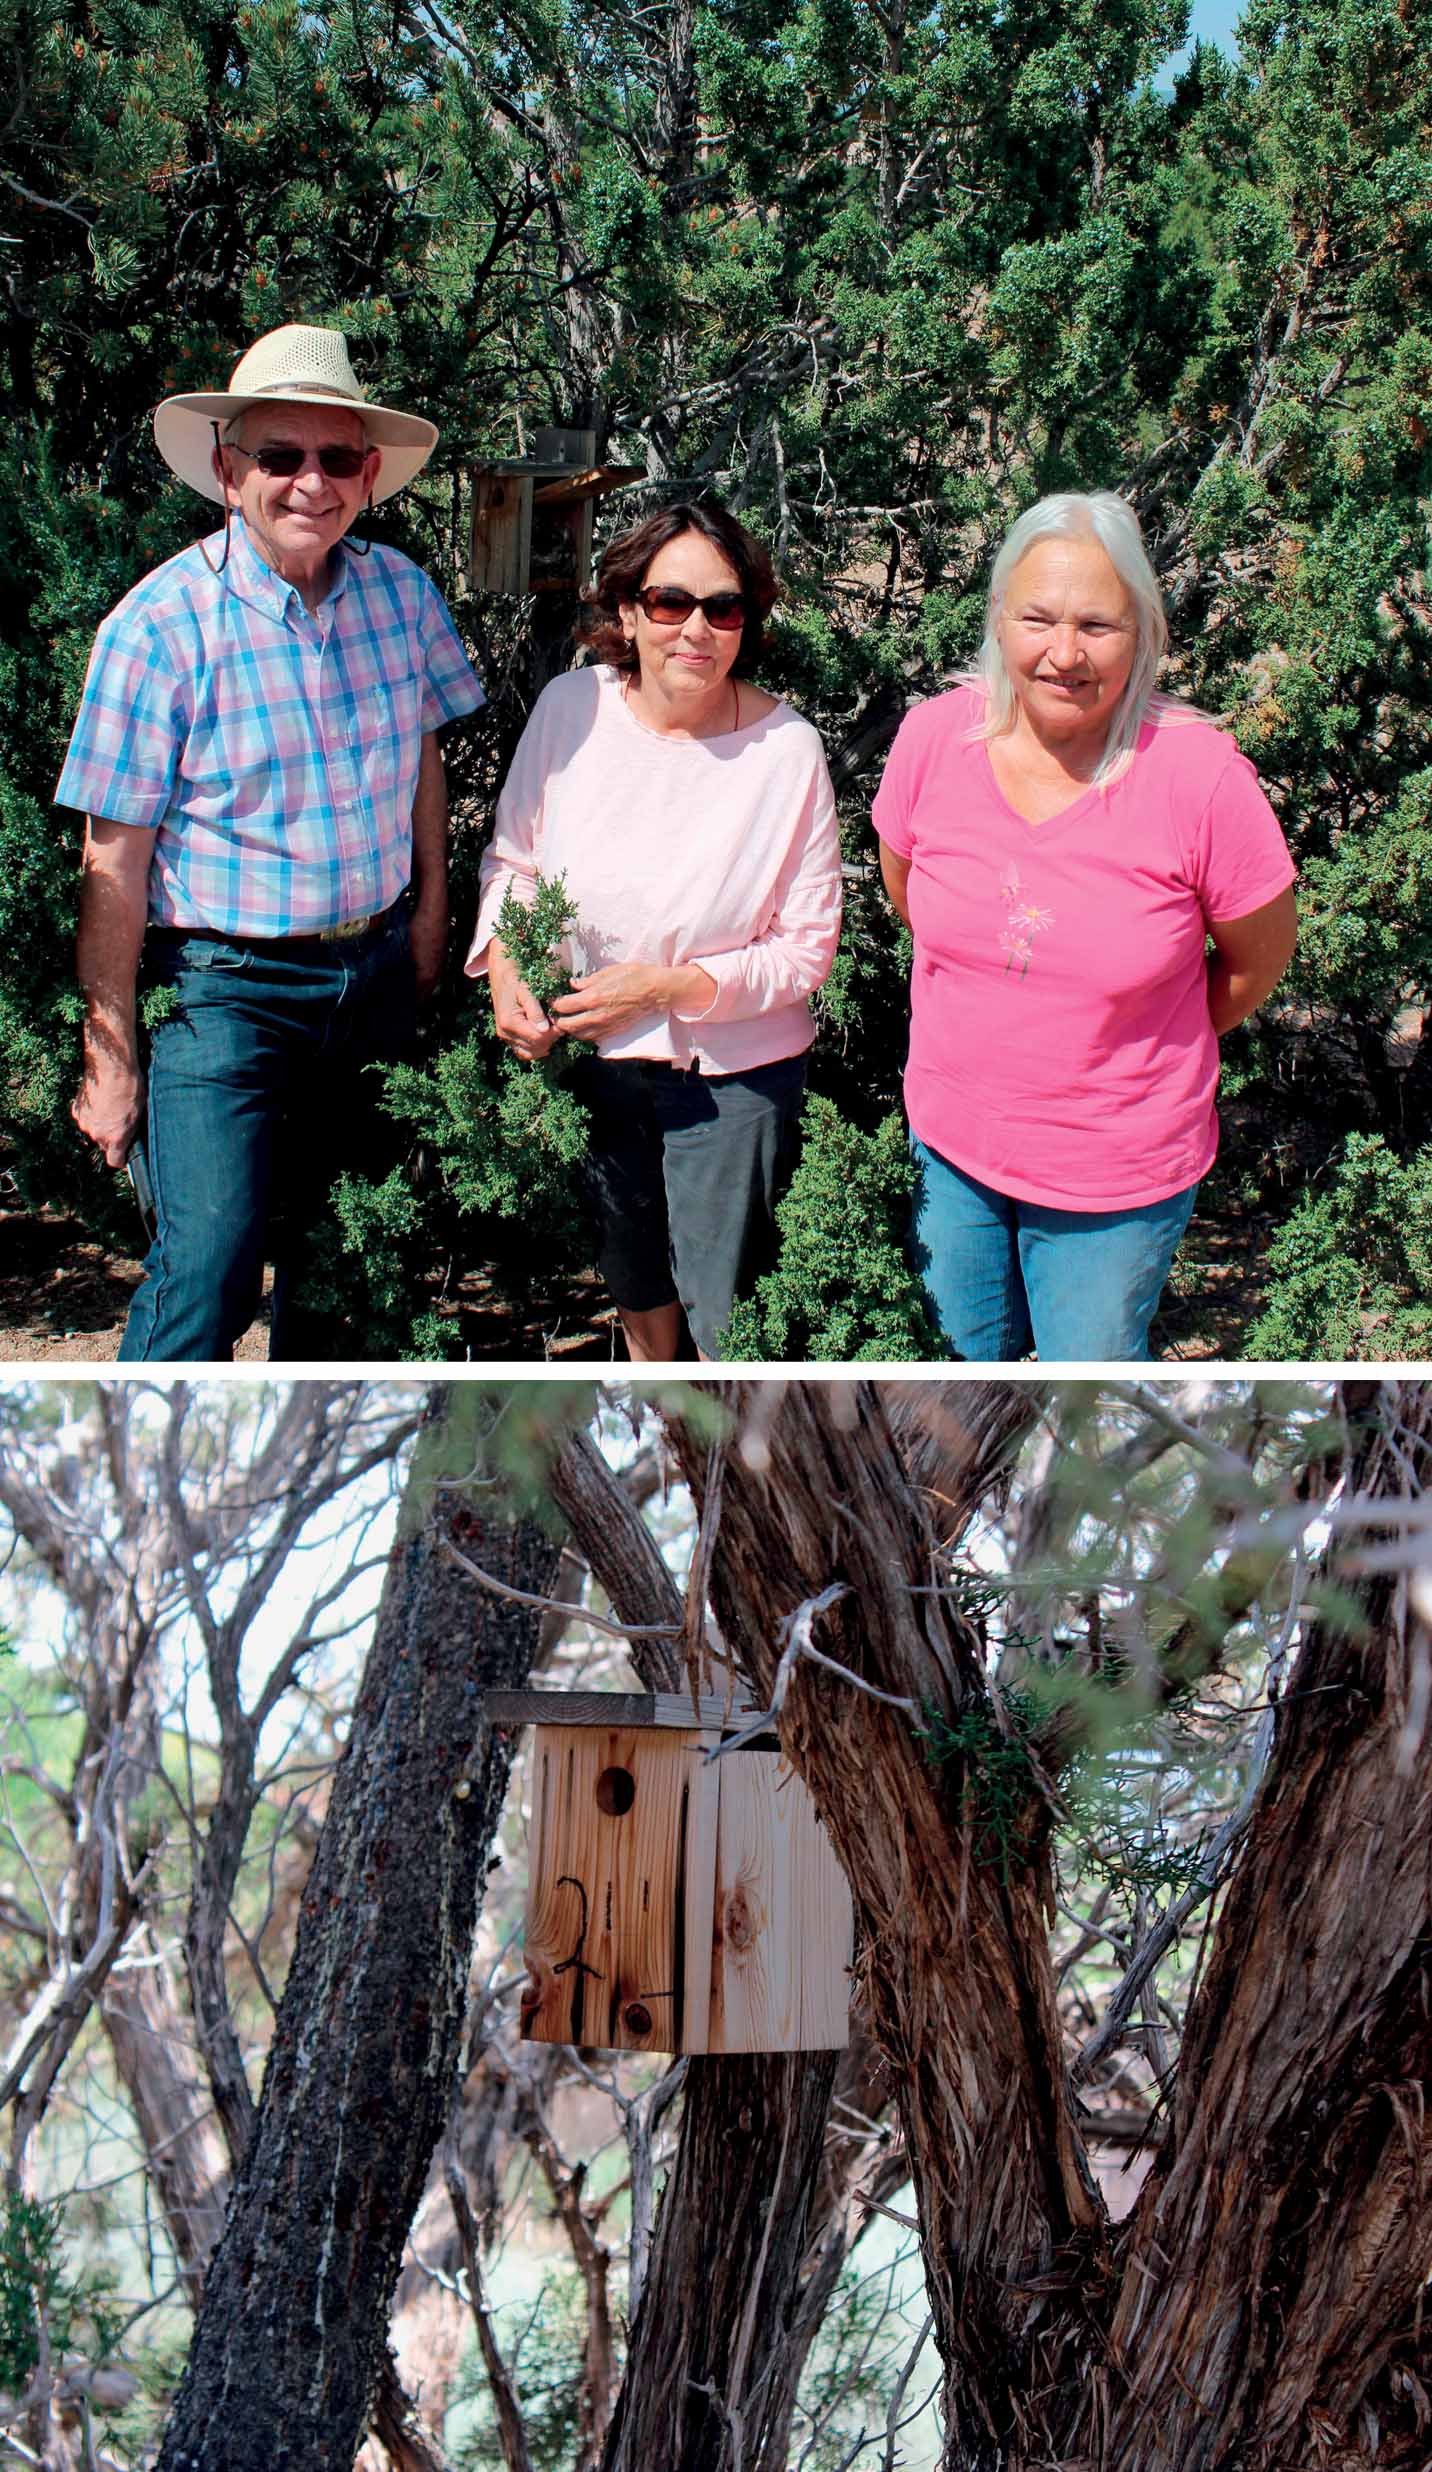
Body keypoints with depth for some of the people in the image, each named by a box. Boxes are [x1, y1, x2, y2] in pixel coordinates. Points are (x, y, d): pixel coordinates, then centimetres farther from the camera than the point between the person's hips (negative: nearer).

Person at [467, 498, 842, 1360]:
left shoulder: (787, 749, -19)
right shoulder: (571, 707, -10)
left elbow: (808, 947, -13)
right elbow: (514, 857, 5)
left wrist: (671, 988, -22)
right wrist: (504, 968, -12)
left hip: (733, 1074, -3)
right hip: (590, 1062, 4)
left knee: (722, 1314, 8)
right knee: (635, 1282, 25)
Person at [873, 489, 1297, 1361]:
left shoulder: (1200, 775, -23)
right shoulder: (935, 738, -14)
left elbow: (1259, 958, -6)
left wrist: (1140, 1055, 6)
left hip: (1118, 1180, -3)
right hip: (950, 1141, 3)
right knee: (962, 1356, 22)